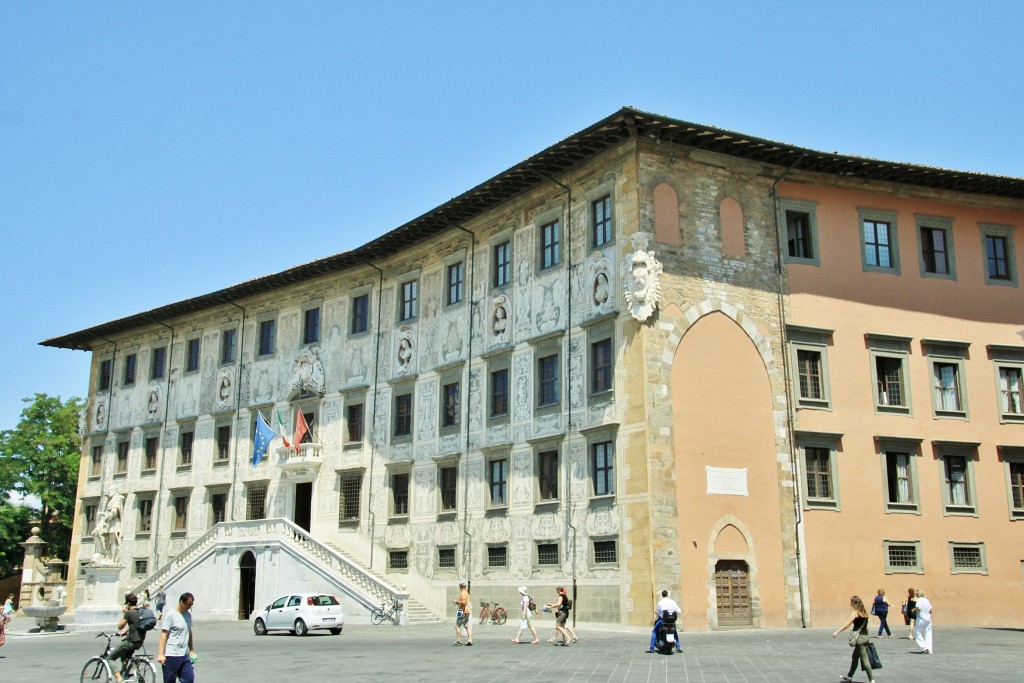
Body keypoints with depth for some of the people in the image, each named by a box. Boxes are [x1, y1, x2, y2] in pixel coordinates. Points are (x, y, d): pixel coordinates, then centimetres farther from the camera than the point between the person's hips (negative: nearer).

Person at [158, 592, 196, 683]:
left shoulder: (188, 615, 11)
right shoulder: (171, 615, -10)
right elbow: (164, 635, -12)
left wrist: (192, 650, 21)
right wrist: (161, 654, -17)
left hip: (184, 655, 7)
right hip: (172, 655, -7)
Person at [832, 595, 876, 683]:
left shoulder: (855, 613, -10)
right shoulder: (864, 613, 12)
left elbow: (848, 624, -19)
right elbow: (865, 626, 13)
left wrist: (837, 631, -21)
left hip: (859, 637, -8)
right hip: (865, 636, 8)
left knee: (864, 659, -4)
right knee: (854, 657, 19)